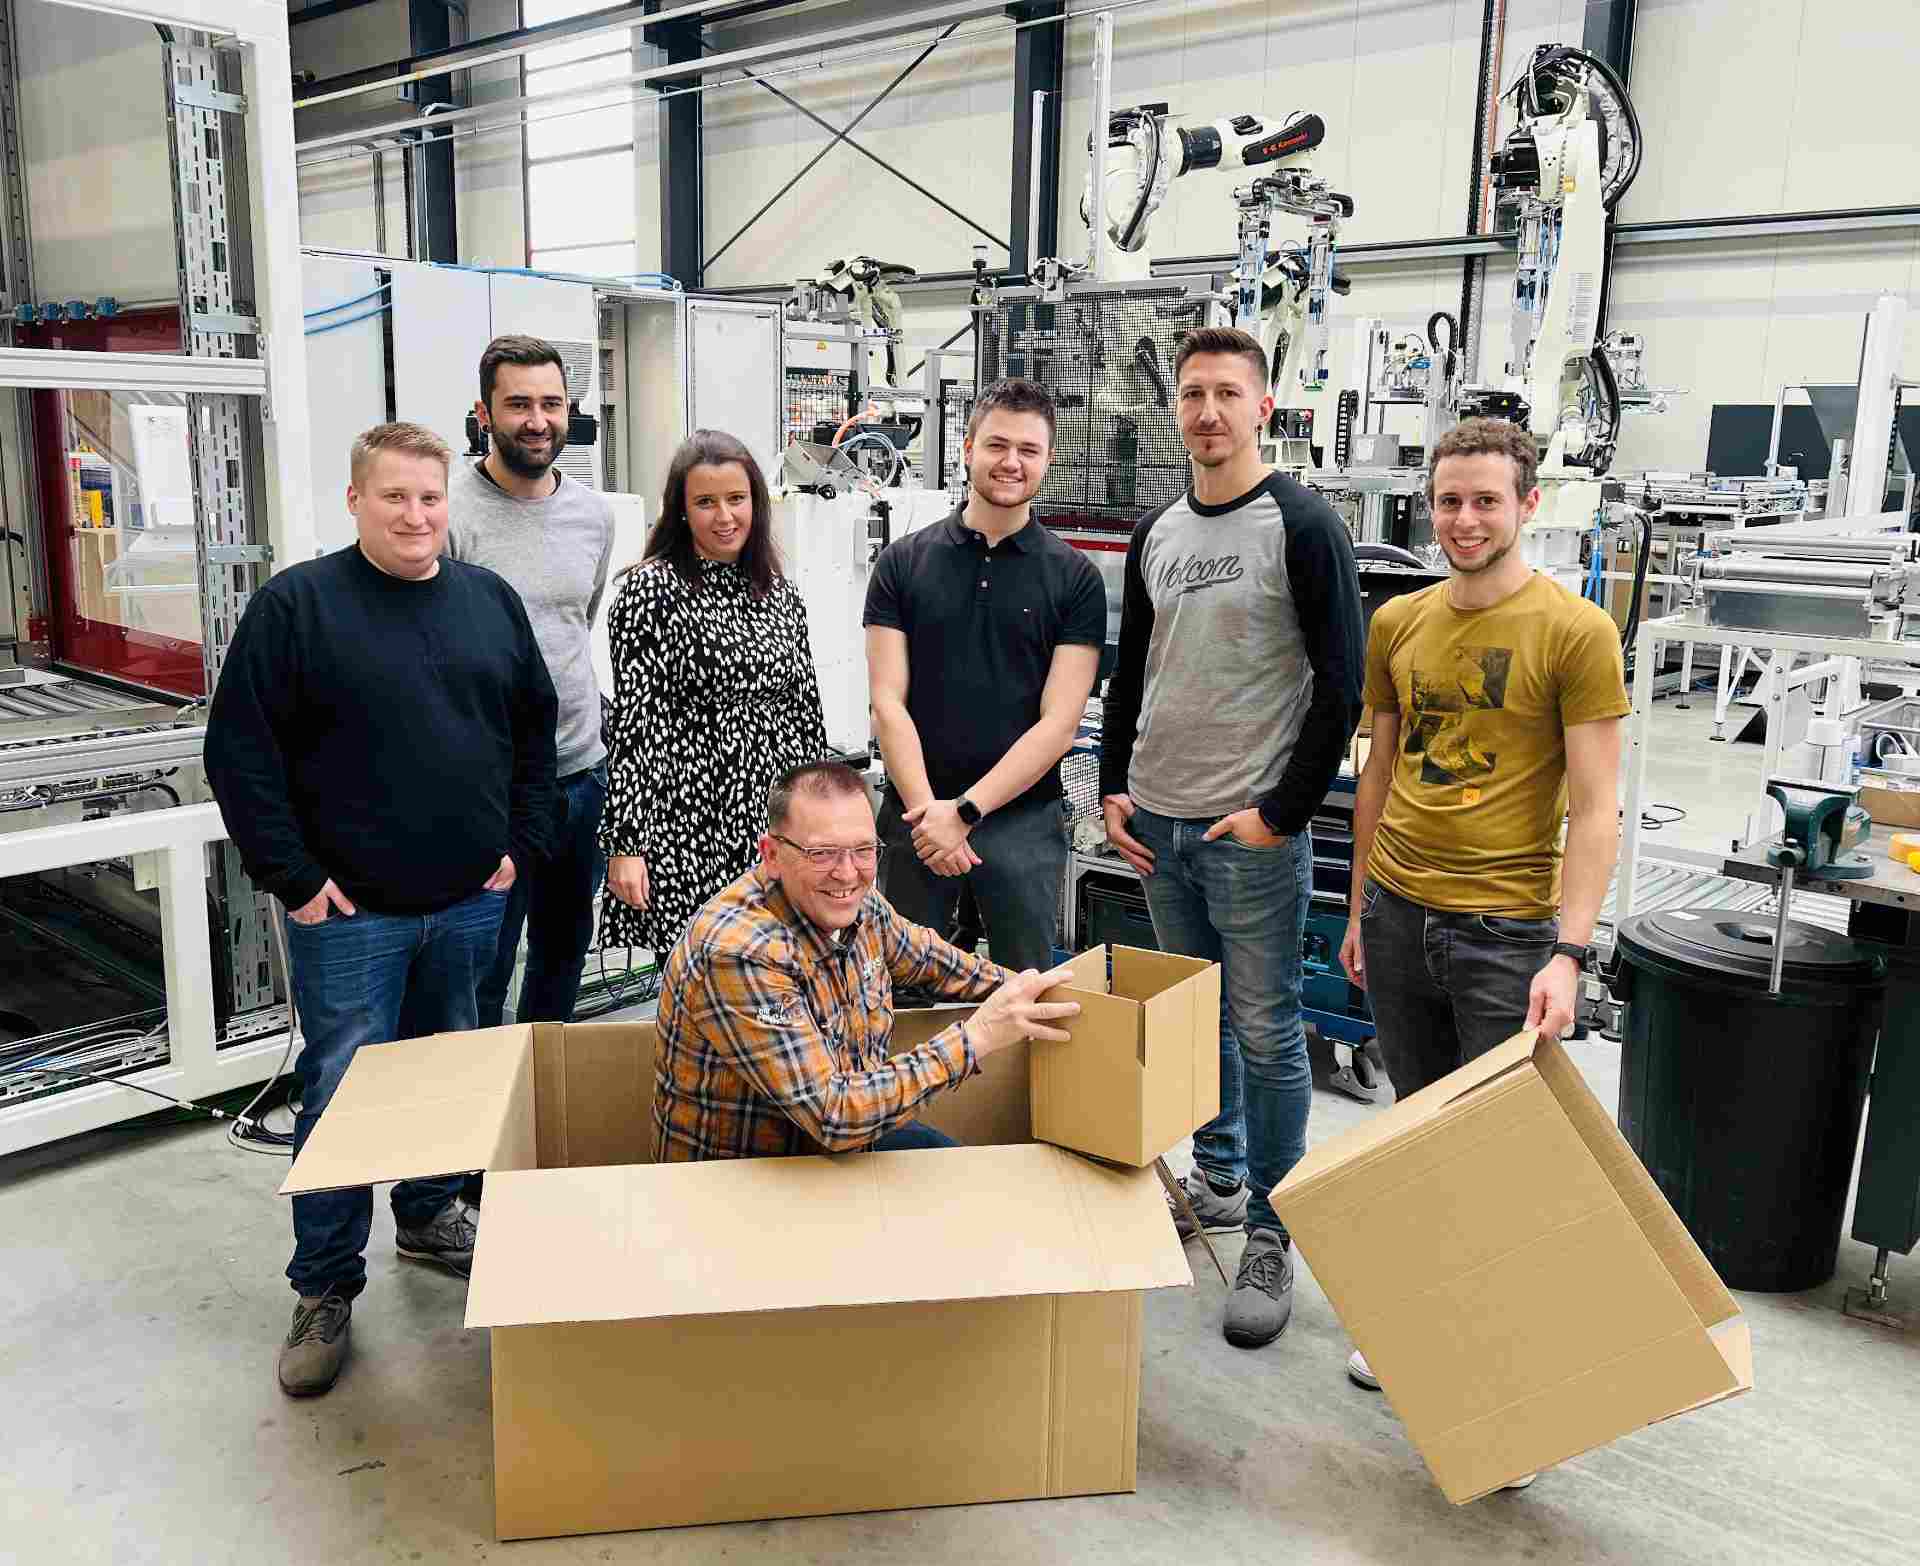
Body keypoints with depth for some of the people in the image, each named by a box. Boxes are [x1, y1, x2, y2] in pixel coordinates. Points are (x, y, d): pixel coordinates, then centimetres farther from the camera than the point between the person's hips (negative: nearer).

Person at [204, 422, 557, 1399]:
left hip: (472, 904, 4)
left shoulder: (489, 600, 6)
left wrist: (521, 844, 6)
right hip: (350, 912, -4)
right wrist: (293, 879, -11)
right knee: (342, 1096, 2)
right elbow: (239, 752, -8)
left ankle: (430, 1215, 39)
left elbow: (535, 728, 14)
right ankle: (325, 1292, 17)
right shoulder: (296, 605, -7)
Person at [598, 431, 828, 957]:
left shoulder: (781, 594, 11)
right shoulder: (652, 589, -5)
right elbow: (632, 722, -10)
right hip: (688, 828, -5)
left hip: (776, 827, 5)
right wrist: (625, 843, -14)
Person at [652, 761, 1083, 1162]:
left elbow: (923, 955, 16)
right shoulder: (739, 953, -32)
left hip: (840, 1139, 7)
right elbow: (833, 1116, -35)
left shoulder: (855, 903, -8)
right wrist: (977, 1036, -34)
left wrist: (1023, 989, 8)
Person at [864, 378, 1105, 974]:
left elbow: (1059, 721, -7)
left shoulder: (1073, 576, -1)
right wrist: (925, 809, -14)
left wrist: (964, 810, -14)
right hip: (916, 813, 1)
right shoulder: (903, 561, 3)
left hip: (1024, 817, -1)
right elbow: (888, 702, -2)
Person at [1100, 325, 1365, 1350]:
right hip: (1157, 825, 6)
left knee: (1265, 1033, 1)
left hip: (1254, 834, -6)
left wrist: (1283, 812, -13)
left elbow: (1340, 687, -11)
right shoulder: (1156, 533, 11)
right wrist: (1115, 787, 9)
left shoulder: (1302, 526, -8)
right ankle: (1219, 1179, 36)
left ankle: (1269, 1237, 15)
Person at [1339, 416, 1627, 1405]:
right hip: (1398, 913, 5)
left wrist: (1570, 953, -19)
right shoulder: (1397, 624, 7)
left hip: (1506, 925, -5)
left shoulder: (1577, 631, -8)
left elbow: (1593, 810, -11)